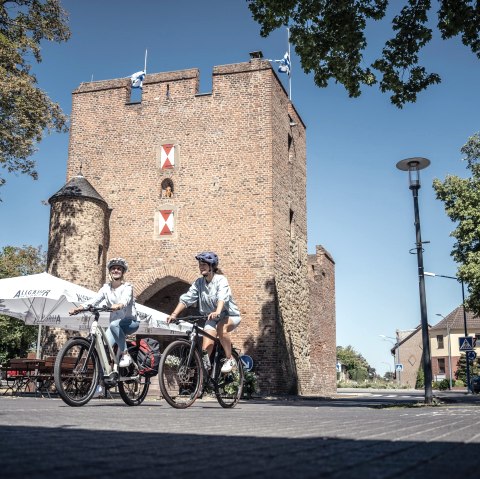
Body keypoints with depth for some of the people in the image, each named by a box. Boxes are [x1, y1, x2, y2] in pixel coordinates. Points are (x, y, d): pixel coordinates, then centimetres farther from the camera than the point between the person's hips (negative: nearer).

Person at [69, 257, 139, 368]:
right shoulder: (106, 287, 7)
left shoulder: (127, 287, -6)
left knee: (114, 324, -37)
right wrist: (80, 307, -27)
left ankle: (125, 355, -26)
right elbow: (95, 300, -8)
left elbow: (125, 299, -28)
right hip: (115, 326, 4)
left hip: (130, 322, -4)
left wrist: (119, 305, -53)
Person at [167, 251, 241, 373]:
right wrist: (174, 314, -23)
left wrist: (217, 312, -54)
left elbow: (222, 297, -36)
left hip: (230, 315, -4)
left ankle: (229, 359, -19)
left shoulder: (221, 280, -18)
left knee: (221, 328, -37)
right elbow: (186, 299, -10)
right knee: (206, 349, -12)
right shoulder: (199, 282, -4)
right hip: (212, 318, 5)